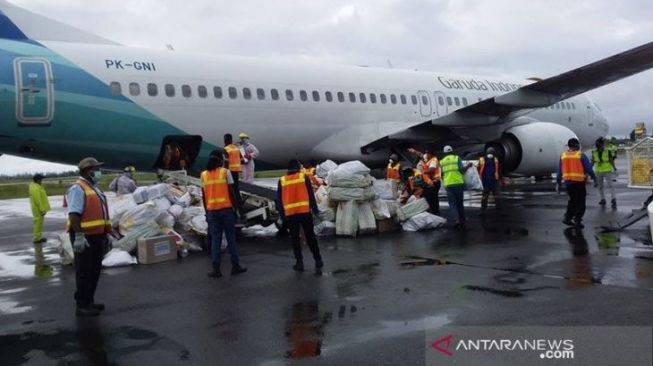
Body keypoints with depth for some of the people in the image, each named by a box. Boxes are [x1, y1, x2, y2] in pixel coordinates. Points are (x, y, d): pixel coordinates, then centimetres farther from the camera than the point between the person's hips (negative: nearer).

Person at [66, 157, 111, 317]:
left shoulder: (94, 188, 17)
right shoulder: (78, 189, -14)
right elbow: (73, 214, -22)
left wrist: (106, 233, 22)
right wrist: (79, 236, -27)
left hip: (97, 236, 9)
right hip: (85, 238, -9)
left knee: (94, 271, 15)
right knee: (84, 272, -2)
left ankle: (89, 301, 25)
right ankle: (82, 306, 5)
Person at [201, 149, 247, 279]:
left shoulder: (203, 175, 5)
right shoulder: (225, 172, -4)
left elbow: (204, 196, 6)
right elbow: (231, 192, -6)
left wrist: (206, 211, 14)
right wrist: (235, 208, 1)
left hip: (212, 210, 3)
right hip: (226, 209, -3)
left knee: (215, 240, 5)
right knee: (231, 238, 6)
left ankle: (216, 269, 2)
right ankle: (235, 266, 10)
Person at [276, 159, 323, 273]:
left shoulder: (282, 180, 7)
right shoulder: (304, 177, 1)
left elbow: (279, 200, 8)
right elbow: (311, 195, -1)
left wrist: (282, 215, 13)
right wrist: (315, 210, 3)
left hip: (290, 214, 1)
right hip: (305, 211, -1)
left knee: (295, 238, 10)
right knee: (310, 237, 8)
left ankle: (299, 262, 8)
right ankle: (318, 260, 9)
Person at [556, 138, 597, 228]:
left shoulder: (563, 155, 6)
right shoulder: (581, 155, -7)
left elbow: (559, 171, 9)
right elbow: (589, 168, -6)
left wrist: (558, 183, 14)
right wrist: (594, 178, 4)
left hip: (568, 182, 5)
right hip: (579, 182, -5)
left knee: (572, 200, 20)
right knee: (580, 202, 4)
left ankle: (567, 218, 17)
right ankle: (577, 220, -3)